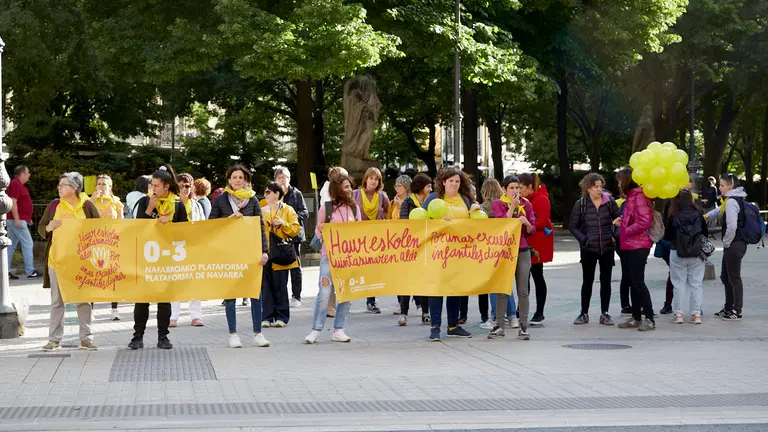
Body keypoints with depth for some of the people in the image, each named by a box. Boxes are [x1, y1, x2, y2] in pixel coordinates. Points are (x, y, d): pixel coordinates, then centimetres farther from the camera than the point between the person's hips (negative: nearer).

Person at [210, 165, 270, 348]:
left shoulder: (253, 199, 7)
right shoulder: (220, 200, 4)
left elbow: (261, 226, 5)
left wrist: (264, 250, -4)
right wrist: (229, 219, -12)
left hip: (250, 250, 1)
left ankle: (258, 333, 5)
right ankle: (233, 334, 10)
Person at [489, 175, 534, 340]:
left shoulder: (526, 204, 6)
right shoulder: (498, 204, 1)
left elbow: (531, 232, 7)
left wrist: (527, 223, -15)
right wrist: (512, 206, -15)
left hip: (523, 251, 1)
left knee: (523, 291, 2)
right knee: (502, 289, 2)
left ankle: (523, 326, 5)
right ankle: (499, 326, 7)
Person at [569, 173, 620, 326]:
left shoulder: (609, 201, -1)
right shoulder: (581, 204, -3)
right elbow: (573, 226, 2)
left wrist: (616, 236, -7)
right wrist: (583, 239, -10)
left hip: (607, 248, 1)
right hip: (588, 249, -1)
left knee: (606, 280, 6)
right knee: (587, 281, 5)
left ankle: (605, 313, 14)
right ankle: (584, 313, 15)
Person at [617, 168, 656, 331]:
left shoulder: (639, 196, -15)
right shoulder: (632, 196, 16)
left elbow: (645, 222, -23)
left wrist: (626, 230, -14)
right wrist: (622, 221, 9)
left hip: (638, 246, -10)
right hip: (631, 246, 10)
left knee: (638, 282, -9)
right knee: (633, 282, 12)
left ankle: (650, 319, -6)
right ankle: (636, 318, 18)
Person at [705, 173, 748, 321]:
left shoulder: (731, 202, -18)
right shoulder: (732, 200, 13)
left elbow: (732, 226, -25)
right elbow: (719, 212, 29)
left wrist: (726, 242, -13)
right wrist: (707, 216, 13)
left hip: (734, 246, -10)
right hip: (733, 245, 10)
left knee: (734, 278, -3)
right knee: (726, 277, 17)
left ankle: (737, 311, 3)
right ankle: (728, 308, 26)